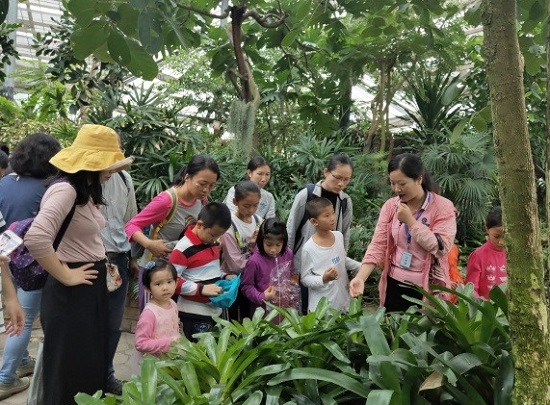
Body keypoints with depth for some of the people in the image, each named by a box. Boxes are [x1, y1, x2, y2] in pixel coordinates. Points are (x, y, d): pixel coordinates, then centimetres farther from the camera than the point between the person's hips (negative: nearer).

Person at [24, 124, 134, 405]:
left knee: (92, 363, 22)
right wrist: (66, 276, -22)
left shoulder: (87, 190, 9)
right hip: (71, 293, -9)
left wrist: (103, 263, 6)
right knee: (70, 369, 9)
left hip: (92, 287, 9)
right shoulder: (65, 189, -21)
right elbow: (35, 239, -34)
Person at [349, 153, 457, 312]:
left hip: (427, 289, -3)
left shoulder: (443, 207, -10)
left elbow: (440, 248, -19)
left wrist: (409, 220, -20)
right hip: (394, 285, 3)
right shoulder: (390, 206, 0)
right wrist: (360, 277, -19)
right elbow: (378, 245, -6)